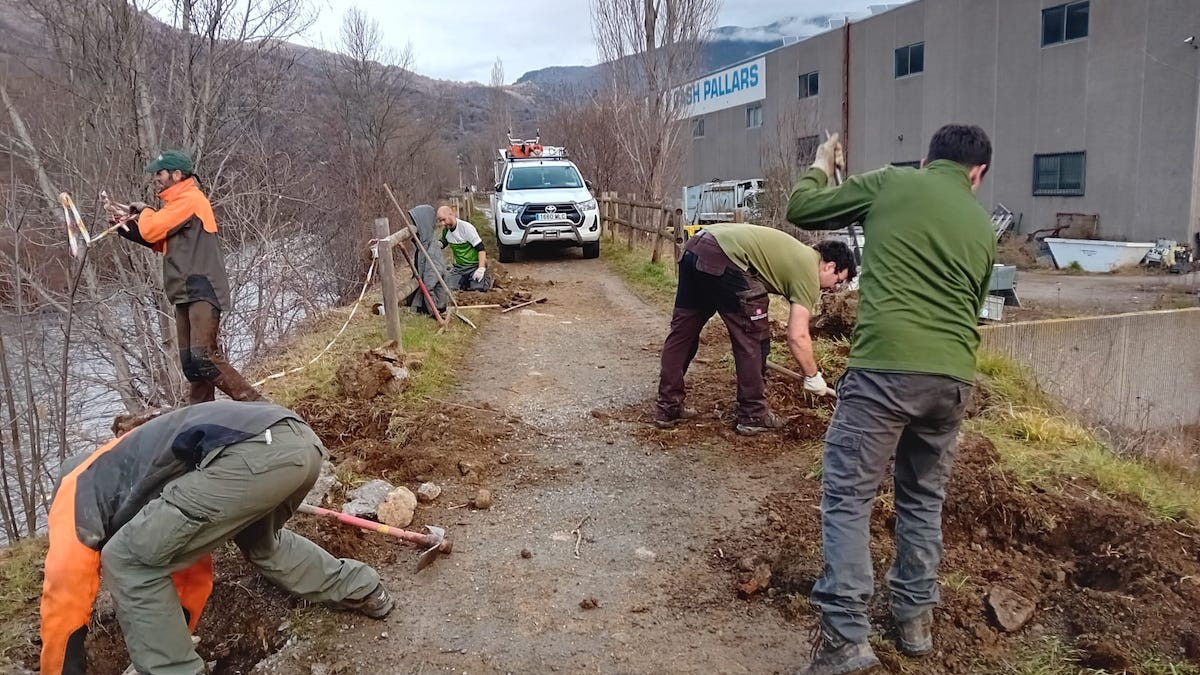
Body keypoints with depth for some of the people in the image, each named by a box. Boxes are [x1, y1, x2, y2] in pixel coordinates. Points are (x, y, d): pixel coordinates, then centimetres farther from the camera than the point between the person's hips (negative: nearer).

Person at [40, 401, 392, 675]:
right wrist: (176, 638, 57)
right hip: (301, 441, 9)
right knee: (260, 541, 40)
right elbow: (192, 563, 48)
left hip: (255, 454, -9)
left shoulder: (78, 489, 24)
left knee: (128, 560, 8)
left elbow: (65, 590, 22)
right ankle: (365, 591, 47)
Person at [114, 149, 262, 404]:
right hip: (187, 293, 10)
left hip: (202, 291, -10)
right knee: (190, 363, 7)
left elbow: (152, 230, -12)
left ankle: (252, 404, -20)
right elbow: (160, 241, 22)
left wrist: (145, 212, 8)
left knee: (203, 358, -21)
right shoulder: (178, 202, 23)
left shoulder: (189, 198, -8)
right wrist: (127, 227, 13)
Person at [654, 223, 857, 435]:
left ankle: (667, 409, 25)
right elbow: (797, 337, -3)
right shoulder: (809, 272, 2)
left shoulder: (798, 254, 27)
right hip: (723, 257, -10)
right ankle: (753, 416, 13)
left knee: (682, 331, 15)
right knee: (753, 338, 4)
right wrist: (813, 376, 11)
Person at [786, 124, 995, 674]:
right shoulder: (983, 227, 18)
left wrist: (820, 168, 31)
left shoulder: (891, 184, 4)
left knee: (847, 496, 1)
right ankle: (916, 618, 29)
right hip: (953, 377, 5)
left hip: (886, 368, -5)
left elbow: (800, 210, 11)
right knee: (924, 499, 20)